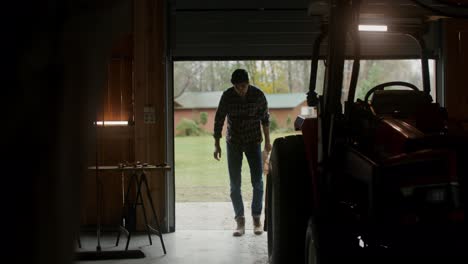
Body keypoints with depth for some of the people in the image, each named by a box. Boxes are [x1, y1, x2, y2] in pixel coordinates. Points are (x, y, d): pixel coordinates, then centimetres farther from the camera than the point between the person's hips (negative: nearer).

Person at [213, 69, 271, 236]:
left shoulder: (258, 95, -11)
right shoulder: (227, 96, -11)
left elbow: (265, 118, 3)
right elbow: (219, 120, -2)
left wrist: (267, 141, 8)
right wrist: (217, 144, -3)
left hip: (254, 142, 0)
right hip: (233, 143, 0)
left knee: (257, 182, -3)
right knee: (235, 184, -1)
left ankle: (257, 218, 10)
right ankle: (240, 221, 7)